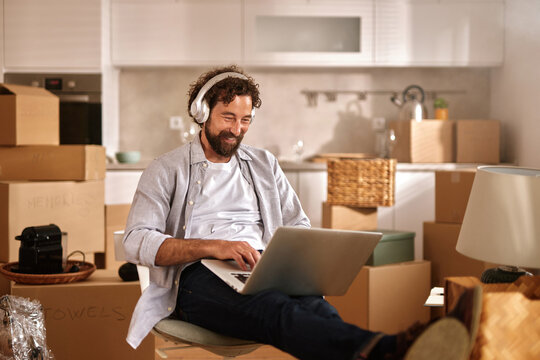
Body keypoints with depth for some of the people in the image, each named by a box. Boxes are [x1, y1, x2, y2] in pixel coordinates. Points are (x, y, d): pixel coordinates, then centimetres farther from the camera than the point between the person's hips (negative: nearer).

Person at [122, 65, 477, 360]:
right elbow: (137, 241, -2)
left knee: (313, 305, -35)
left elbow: (299, 228, 25)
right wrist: (214, 246, -17)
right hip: (198, 277, -4)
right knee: (273, 309, -40)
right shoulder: (167, 170, 11)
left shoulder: (264, 164, 25)